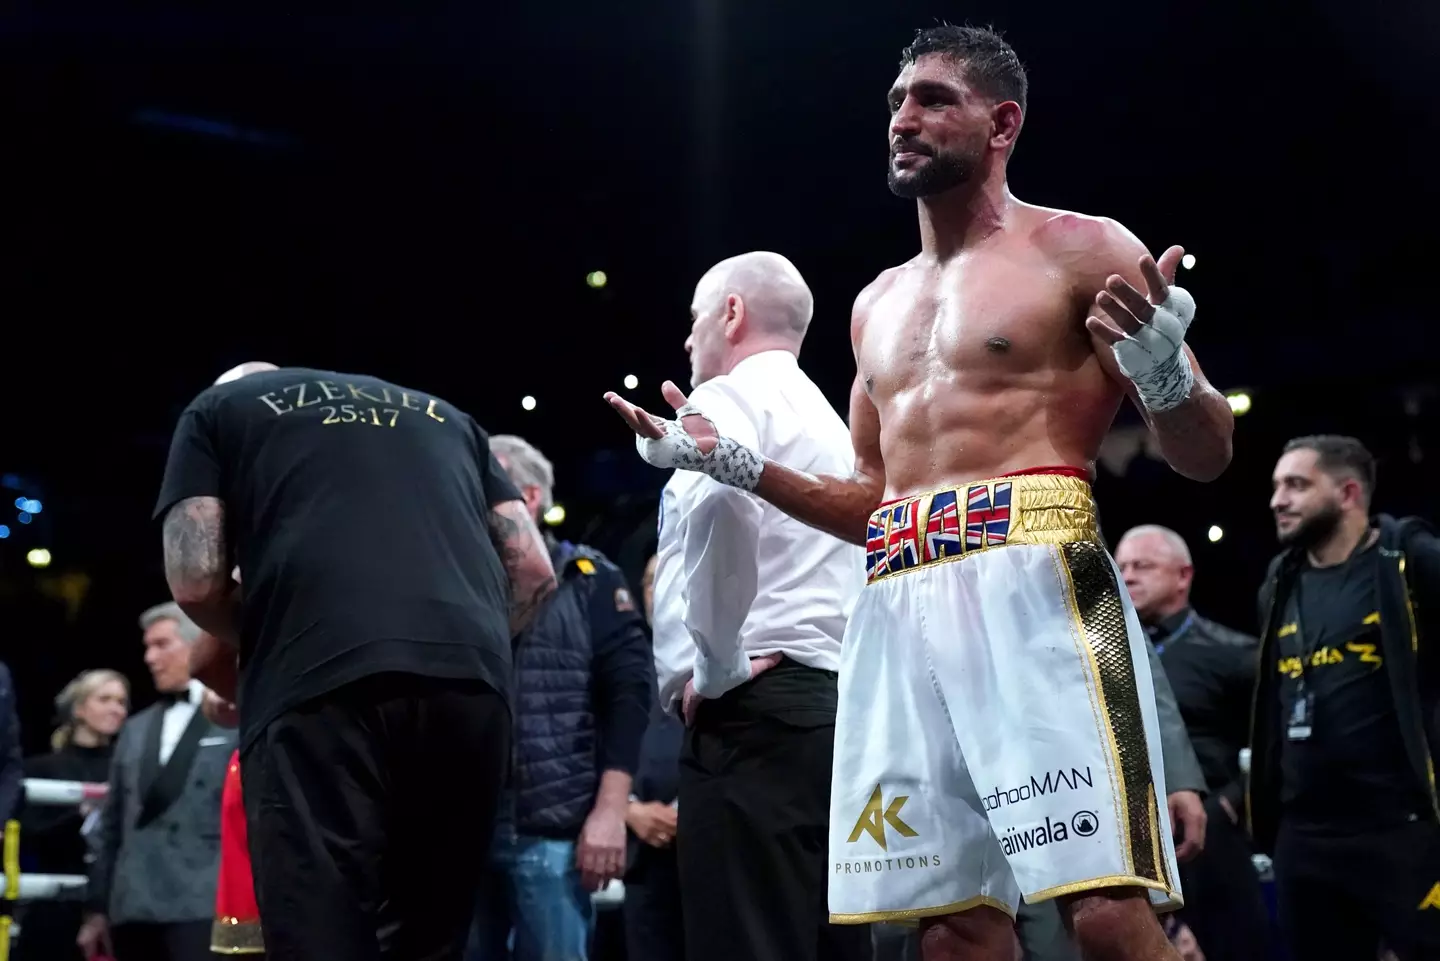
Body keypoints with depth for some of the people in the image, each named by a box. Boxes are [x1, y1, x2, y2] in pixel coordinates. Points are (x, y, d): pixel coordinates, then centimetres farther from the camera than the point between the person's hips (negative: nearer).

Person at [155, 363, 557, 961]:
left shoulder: (218, 408, 24)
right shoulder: (441, 414, 34)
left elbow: (196, 581, 11)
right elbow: (534, 570, 23)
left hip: (319, 686, -4)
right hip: (471, 682, 4)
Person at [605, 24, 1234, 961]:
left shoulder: (1080, 250, 6)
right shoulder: (880, 303, 26)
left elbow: (1207, 456, 2)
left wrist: (1162, 372, -20)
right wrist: (734, 465, 18)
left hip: (1033, 582, -6)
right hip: (900, 611, 6)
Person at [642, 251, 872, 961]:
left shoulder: (730, 398, 0)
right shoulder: (829, 422, 27)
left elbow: (722, 499, -23)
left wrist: (716, 667, -15)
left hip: (753, 714, -9)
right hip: (839, 709, 9)